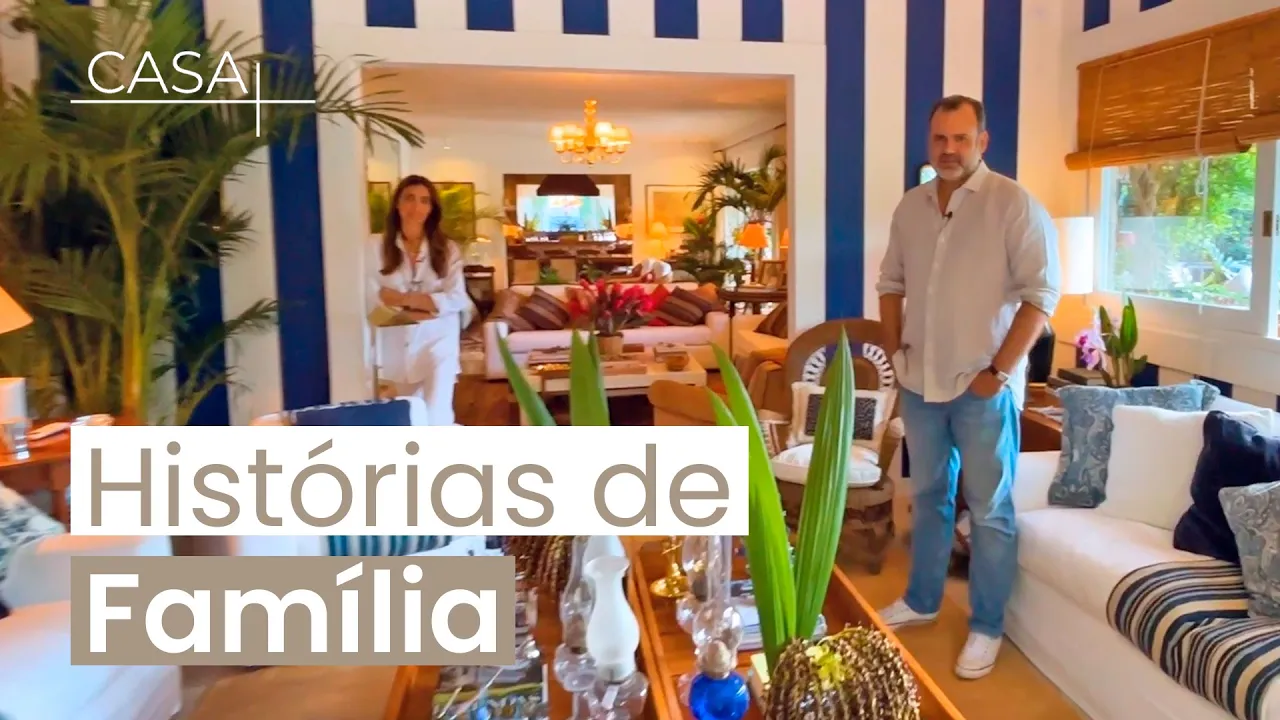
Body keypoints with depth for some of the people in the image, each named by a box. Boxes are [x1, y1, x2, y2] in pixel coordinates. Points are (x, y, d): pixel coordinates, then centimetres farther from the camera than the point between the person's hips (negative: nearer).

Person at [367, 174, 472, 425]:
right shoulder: (376, 247, -5)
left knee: (436, 419, -9)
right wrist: (428, 304, -16)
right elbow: (371, 297, -12)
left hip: (438, 342, -1)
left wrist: (401, 297, -17)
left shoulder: (447, 249, -2)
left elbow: (457, 299, -11)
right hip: (397, 345, 1)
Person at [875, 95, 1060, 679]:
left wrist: (998, 370, -16)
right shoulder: (910, 206, 7)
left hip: (983, 386, -5)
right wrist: (895, 351, 7)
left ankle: (987, 627, 19)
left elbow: (1041, 294, -13)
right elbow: (891, 283, 16)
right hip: (920, 381, 5)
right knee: (928, 495, 18)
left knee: (989, 510, 5)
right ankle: (921, 600, 34)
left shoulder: (1014, 204, -10)